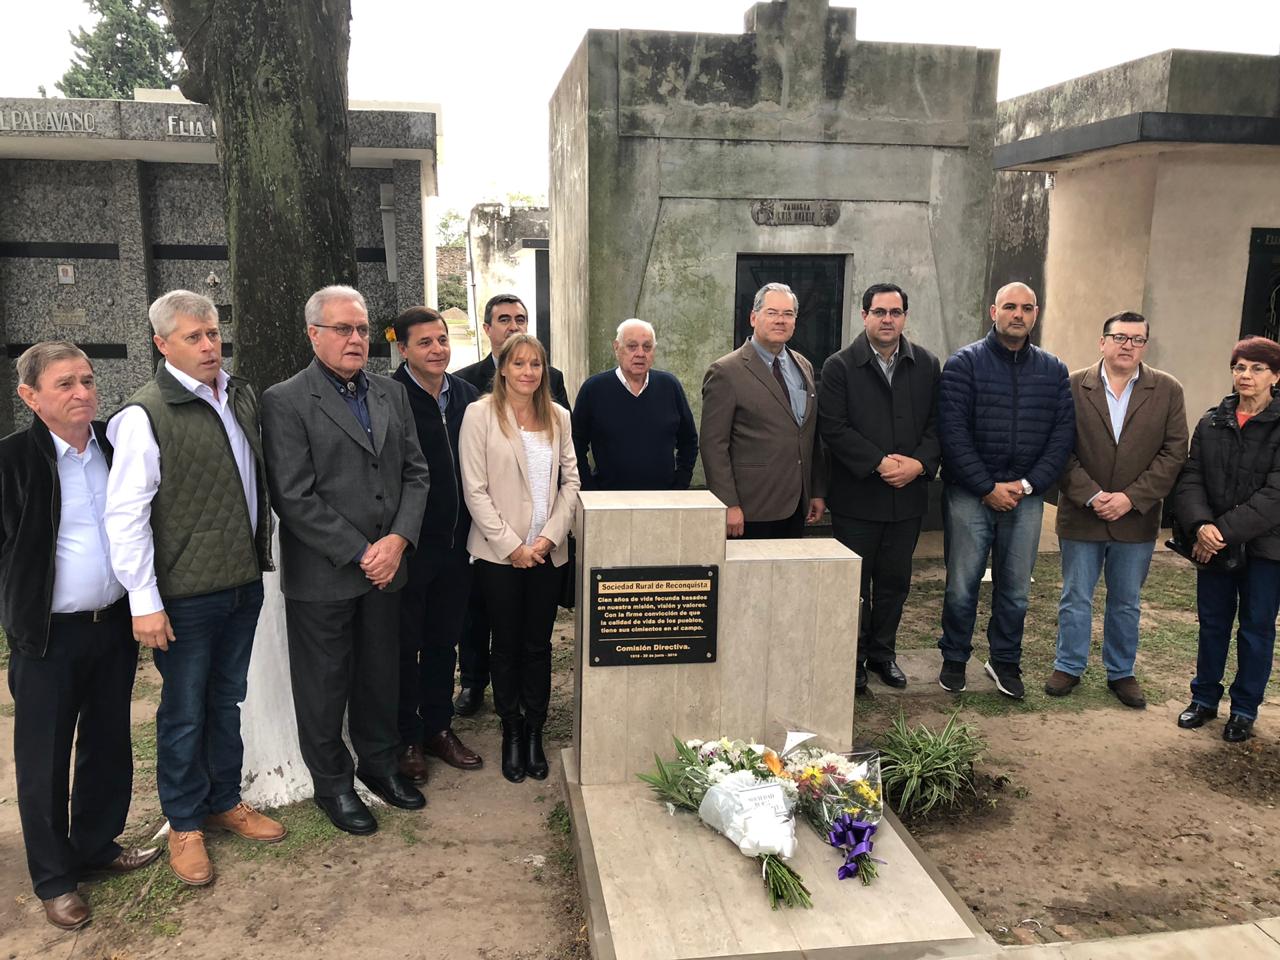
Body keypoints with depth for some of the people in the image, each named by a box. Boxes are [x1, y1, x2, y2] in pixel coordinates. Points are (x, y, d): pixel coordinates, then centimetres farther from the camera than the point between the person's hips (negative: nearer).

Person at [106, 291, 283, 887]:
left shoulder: (243, 397, 5)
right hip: (186, 592, -6)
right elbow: (125, 515, -15)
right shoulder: (146, 415, -15)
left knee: (227, 700, 19)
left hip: (244, 582, 6)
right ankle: (185, 824, 27)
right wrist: (145, 602, -16)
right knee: (185, 711, 9)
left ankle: (224, 801, 36)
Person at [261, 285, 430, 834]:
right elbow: (295, 498, -15)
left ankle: (380, 763, 37)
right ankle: (332, 783, 28)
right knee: (324, 685, 9)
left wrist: (398, 539, -8)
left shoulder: (390, 394, 8)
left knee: (380, 675, 18)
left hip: (385, 565, 5)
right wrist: (359, 554, -15)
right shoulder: (286, 402, -10)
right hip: (322, 576, -5)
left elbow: (415, 473, 7)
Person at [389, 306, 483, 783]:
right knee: (404, 645, 9)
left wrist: (472, 530, 6)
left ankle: (439, 727, 33)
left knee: (444, 641, 17)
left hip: (455, 543, 6)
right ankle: (407, 739, 24)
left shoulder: (467, 395, 5)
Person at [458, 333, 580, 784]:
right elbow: (475, 489, -8)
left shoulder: (558, 416, 6)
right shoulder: (480, 413, -5)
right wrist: (512, 545, -11)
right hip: (499, 552, -3)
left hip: (548, 552, 3)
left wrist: (550, 536, -6)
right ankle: (511, 732, 24)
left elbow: (571, 481, 6)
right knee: (507, 644, 8)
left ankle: (535, 732, 23)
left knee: (539, 644, 9)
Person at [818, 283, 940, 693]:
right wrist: (879, 462, -18)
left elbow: (937, 423, 4)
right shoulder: (839, 366, -5)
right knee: (855, 582, 6)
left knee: (894, 581, 13)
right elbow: (833, 427, -12)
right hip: (856, 495, -3)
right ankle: (853, 658, 20)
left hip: (908, 494, 3)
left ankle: (883, 652, 29)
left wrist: (919, 463, -13)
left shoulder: (927, 365, 6)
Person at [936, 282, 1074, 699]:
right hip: (970, 494, -3)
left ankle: (1005, 661, 26)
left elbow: (1062, 434, 4)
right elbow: (953, 431, -10)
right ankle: (954, 659, 21)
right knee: (961, 585, 4)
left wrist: (1027, 484, -7)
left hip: (1026, 496, 3)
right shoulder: (965, 363, -3)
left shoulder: (1053, 370, 8)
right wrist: (988, 487, -13)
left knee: (1015, 589, 9)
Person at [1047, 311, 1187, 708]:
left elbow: (1174, 452, -4)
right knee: (1075, 598, 11)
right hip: (1080, 514, -1)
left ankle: (1121, 672, 29)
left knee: (1127, 603, 14)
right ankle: (1068, 667, 26)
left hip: (1136, 518, 1)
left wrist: (1130, 498, -13)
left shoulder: (1168, 391, 0)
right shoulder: (1073, 387, -4)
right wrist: (1091, 496, -15)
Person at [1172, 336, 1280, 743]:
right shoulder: (1211, 423, 4)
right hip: (1214, 543, 3)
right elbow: (1190, 479, -2)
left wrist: (1227, 530, -21)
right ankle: (1204, 698, 28)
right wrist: (1201, 524, -19)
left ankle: (1244, 709, 23)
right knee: (1212, 624, 13)